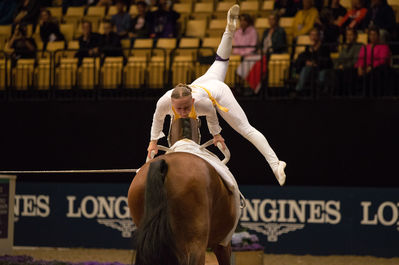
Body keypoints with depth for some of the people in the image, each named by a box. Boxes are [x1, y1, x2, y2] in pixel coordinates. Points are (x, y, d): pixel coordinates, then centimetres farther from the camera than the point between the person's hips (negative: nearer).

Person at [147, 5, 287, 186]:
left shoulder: (201, 102, -48)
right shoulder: (164, 102, -40)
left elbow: (211, 116, -24)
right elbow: (158, 118, -16)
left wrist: (216, 134, -7)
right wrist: (153, 141, -4)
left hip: (217, 90, -5)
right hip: (200, 83, 5)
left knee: (246, 129, -10)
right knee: (220, 62, 36)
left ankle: (275, 164, -8)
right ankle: (230, 29, 56)